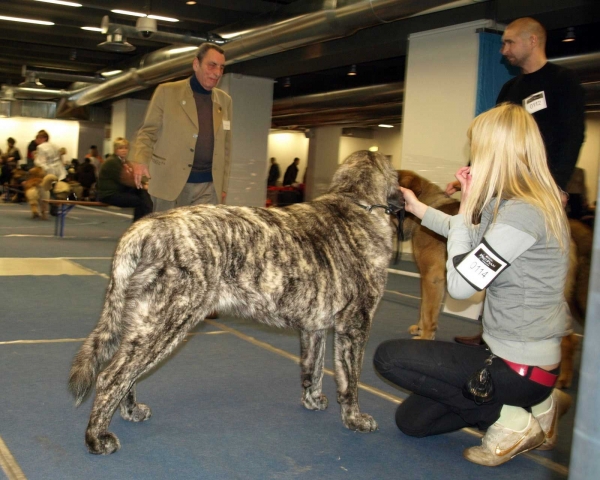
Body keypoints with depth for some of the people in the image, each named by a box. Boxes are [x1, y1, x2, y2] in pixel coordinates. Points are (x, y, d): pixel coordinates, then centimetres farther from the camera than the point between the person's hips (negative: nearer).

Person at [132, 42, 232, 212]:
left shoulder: (224, 100, 12)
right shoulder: (167, 92, 0)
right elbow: (148, 131, 1)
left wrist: (223, 184, 12)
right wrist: (141, 159, -17)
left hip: (209, 187, 3)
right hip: (171, 183, -3)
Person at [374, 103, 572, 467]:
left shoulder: (522, 213, -26)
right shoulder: (519, 204, 4)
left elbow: (460, 284, -24)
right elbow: (474, 239, 23)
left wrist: (465, 208, -15)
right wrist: (418, 208, 26)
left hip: (520, 369, -9)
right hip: (527, 354, 9)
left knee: (389, 357, -6)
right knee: (411, 419, 15)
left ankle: (511, 419, -1)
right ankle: (535, 404, 13)